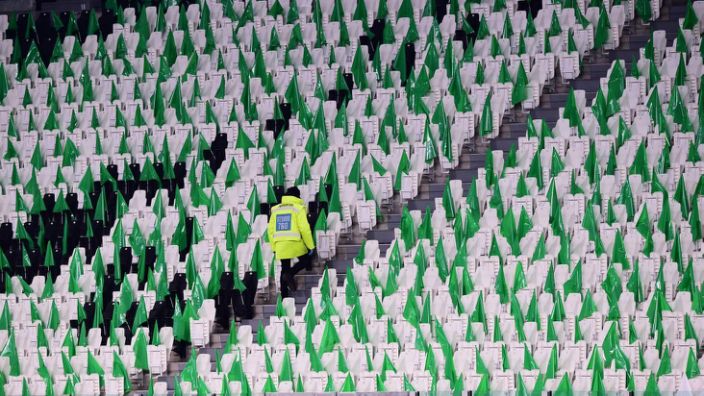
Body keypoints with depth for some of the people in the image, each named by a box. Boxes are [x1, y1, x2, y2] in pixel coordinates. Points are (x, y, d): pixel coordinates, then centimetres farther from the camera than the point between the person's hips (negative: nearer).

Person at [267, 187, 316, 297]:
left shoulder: (276, 209, 14)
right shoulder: (298, 208, -2)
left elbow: (271, 230, 13)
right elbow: (304, 228, -9)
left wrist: (274, 247, 19)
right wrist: (311, 246, -4)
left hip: (280, 245, 5)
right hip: (295, 244, -5)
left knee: (285, 269, 13)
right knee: (305, 261, 14)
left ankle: (284, 296, 9)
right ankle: (290, 274, -13)